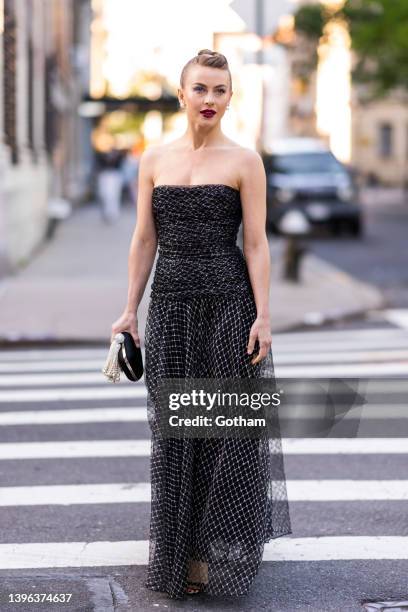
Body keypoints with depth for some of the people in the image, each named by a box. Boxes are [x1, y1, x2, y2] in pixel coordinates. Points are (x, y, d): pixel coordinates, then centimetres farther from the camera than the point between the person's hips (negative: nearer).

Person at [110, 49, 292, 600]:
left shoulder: (244, 161, -1)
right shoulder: (155, 159, 8)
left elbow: (256, 243, -4)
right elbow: (144, 240, 10)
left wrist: (263, 315, -11)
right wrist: (130, 310, 7)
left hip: (229, 301, -3)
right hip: (171, 303, 3)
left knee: (228, 428, 1)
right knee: (176, 431, 7)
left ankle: (221, 554, 13)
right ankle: (180, 553, 17)